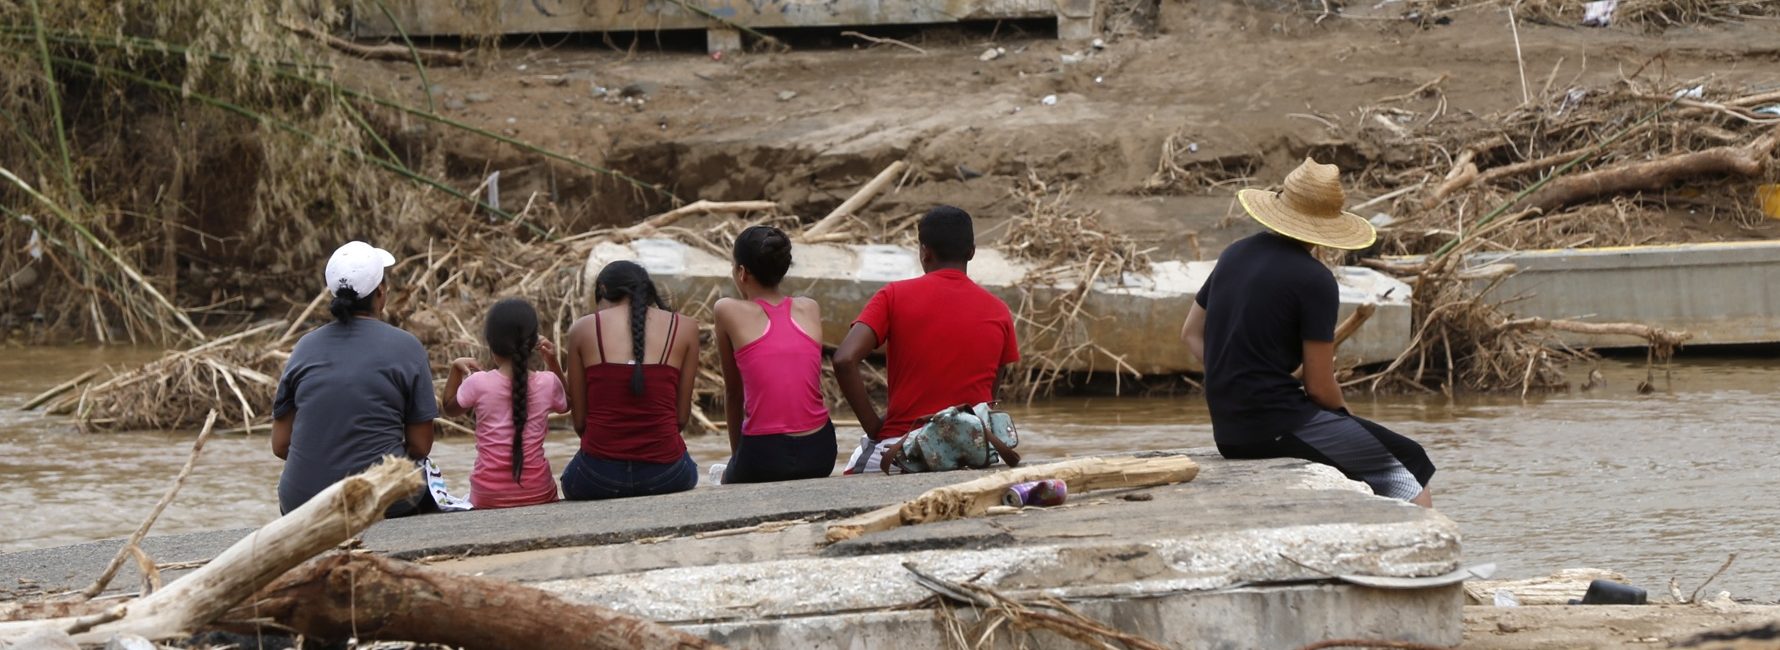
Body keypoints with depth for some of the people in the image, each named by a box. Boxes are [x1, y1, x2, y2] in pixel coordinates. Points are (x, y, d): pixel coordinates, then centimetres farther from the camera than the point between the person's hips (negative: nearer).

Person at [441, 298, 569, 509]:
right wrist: (553, 363, 16)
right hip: (538, 493, 2)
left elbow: (450, 408, 15)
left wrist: (456, 369, 16)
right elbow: (565, 404, 23)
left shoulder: (478, 383, -8)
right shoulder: (547, 383, -3)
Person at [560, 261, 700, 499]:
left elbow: (579, 421, 4)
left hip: (598, 478, 0)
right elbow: (682, 417, 5)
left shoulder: (583, 328, 4)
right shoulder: (684, 328, 5)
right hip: (665, 475, 1)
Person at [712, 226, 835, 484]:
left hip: (764, 458, -4)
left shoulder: (728, 311, -1)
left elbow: (733, 392, 9)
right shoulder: (810, 309, 9)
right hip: (819, 454, 4)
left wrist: (736, 452, 22)